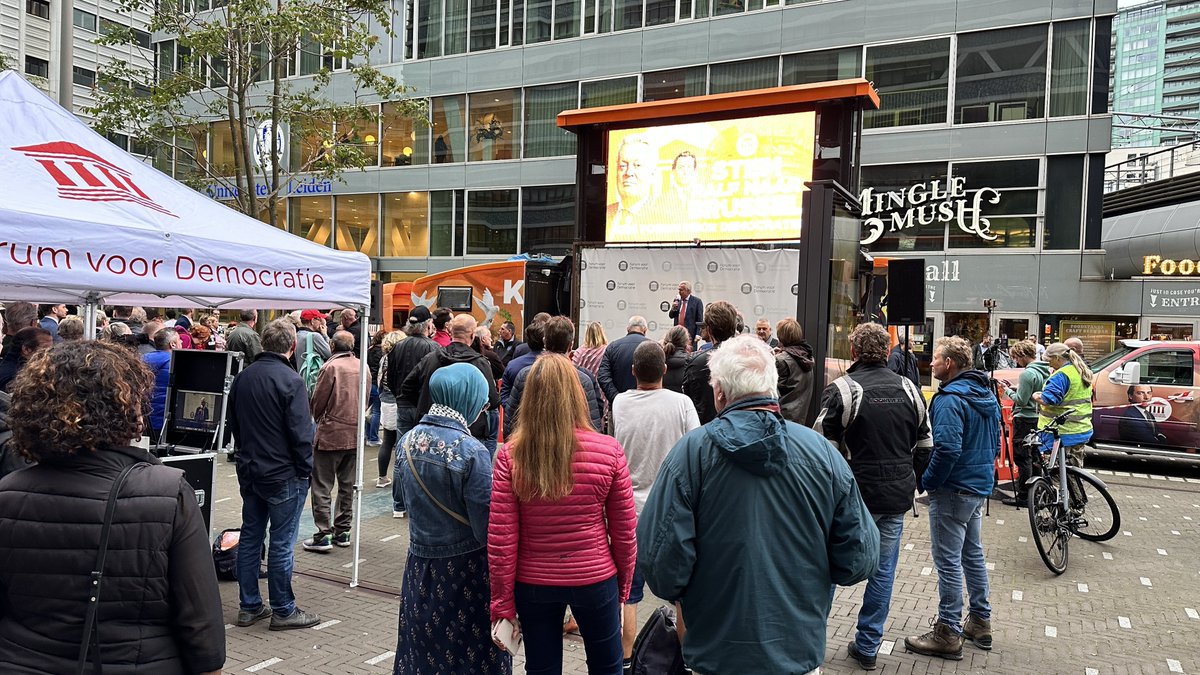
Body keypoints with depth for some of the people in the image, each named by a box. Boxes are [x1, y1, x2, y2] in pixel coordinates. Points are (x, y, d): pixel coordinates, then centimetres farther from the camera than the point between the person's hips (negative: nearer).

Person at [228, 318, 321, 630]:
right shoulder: (290, 380, -18)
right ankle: (283, 610, 12)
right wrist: (306, 471, -7)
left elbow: (233, 424, 15)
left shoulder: (242, 377, 5)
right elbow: (301, 432, -18)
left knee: (250, 537, 15)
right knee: (281, 543, 2)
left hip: (248, 472, 7)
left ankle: (249, 606, 24)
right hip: (283, 475, -7)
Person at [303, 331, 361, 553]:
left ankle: (324, 534, -1)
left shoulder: (330, 366, -13)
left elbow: (318, 400, -8)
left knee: (322, 486, 1)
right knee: (347, 485, 14)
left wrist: (318, 420, 11)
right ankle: (342, 532, 20)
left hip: (330, 434, -6)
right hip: (355, 434, 6)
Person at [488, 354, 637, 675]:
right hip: (595, 580, 0)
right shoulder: (609, 451, -13)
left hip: (533, 585, 1)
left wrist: (502, 606, 0)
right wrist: (623, 587, 10)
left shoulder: (510, 456, -13)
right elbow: (624, 532, -5)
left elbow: (500, 541, -11)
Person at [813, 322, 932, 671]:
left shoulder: (842, 390, -13)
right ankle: (867, 647, 21)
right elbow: (925, 445, 12)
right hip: (897, 498, 5)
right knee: (883, 570, 12)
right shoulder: (909, 389, 5)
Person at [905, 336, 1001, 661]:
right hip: (980, 486, 10)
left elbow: (947, 449, -30)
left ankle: (948, 634, 8)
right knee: (973, 554, 21)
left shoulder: (950, 400, -22)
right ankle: (980, 622, 32)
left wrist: (924, 482, -18)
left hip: (953, 489, -10)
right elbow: (995, 442, 16)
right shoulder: (987, 395, 9)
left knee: (948, 562, -1)